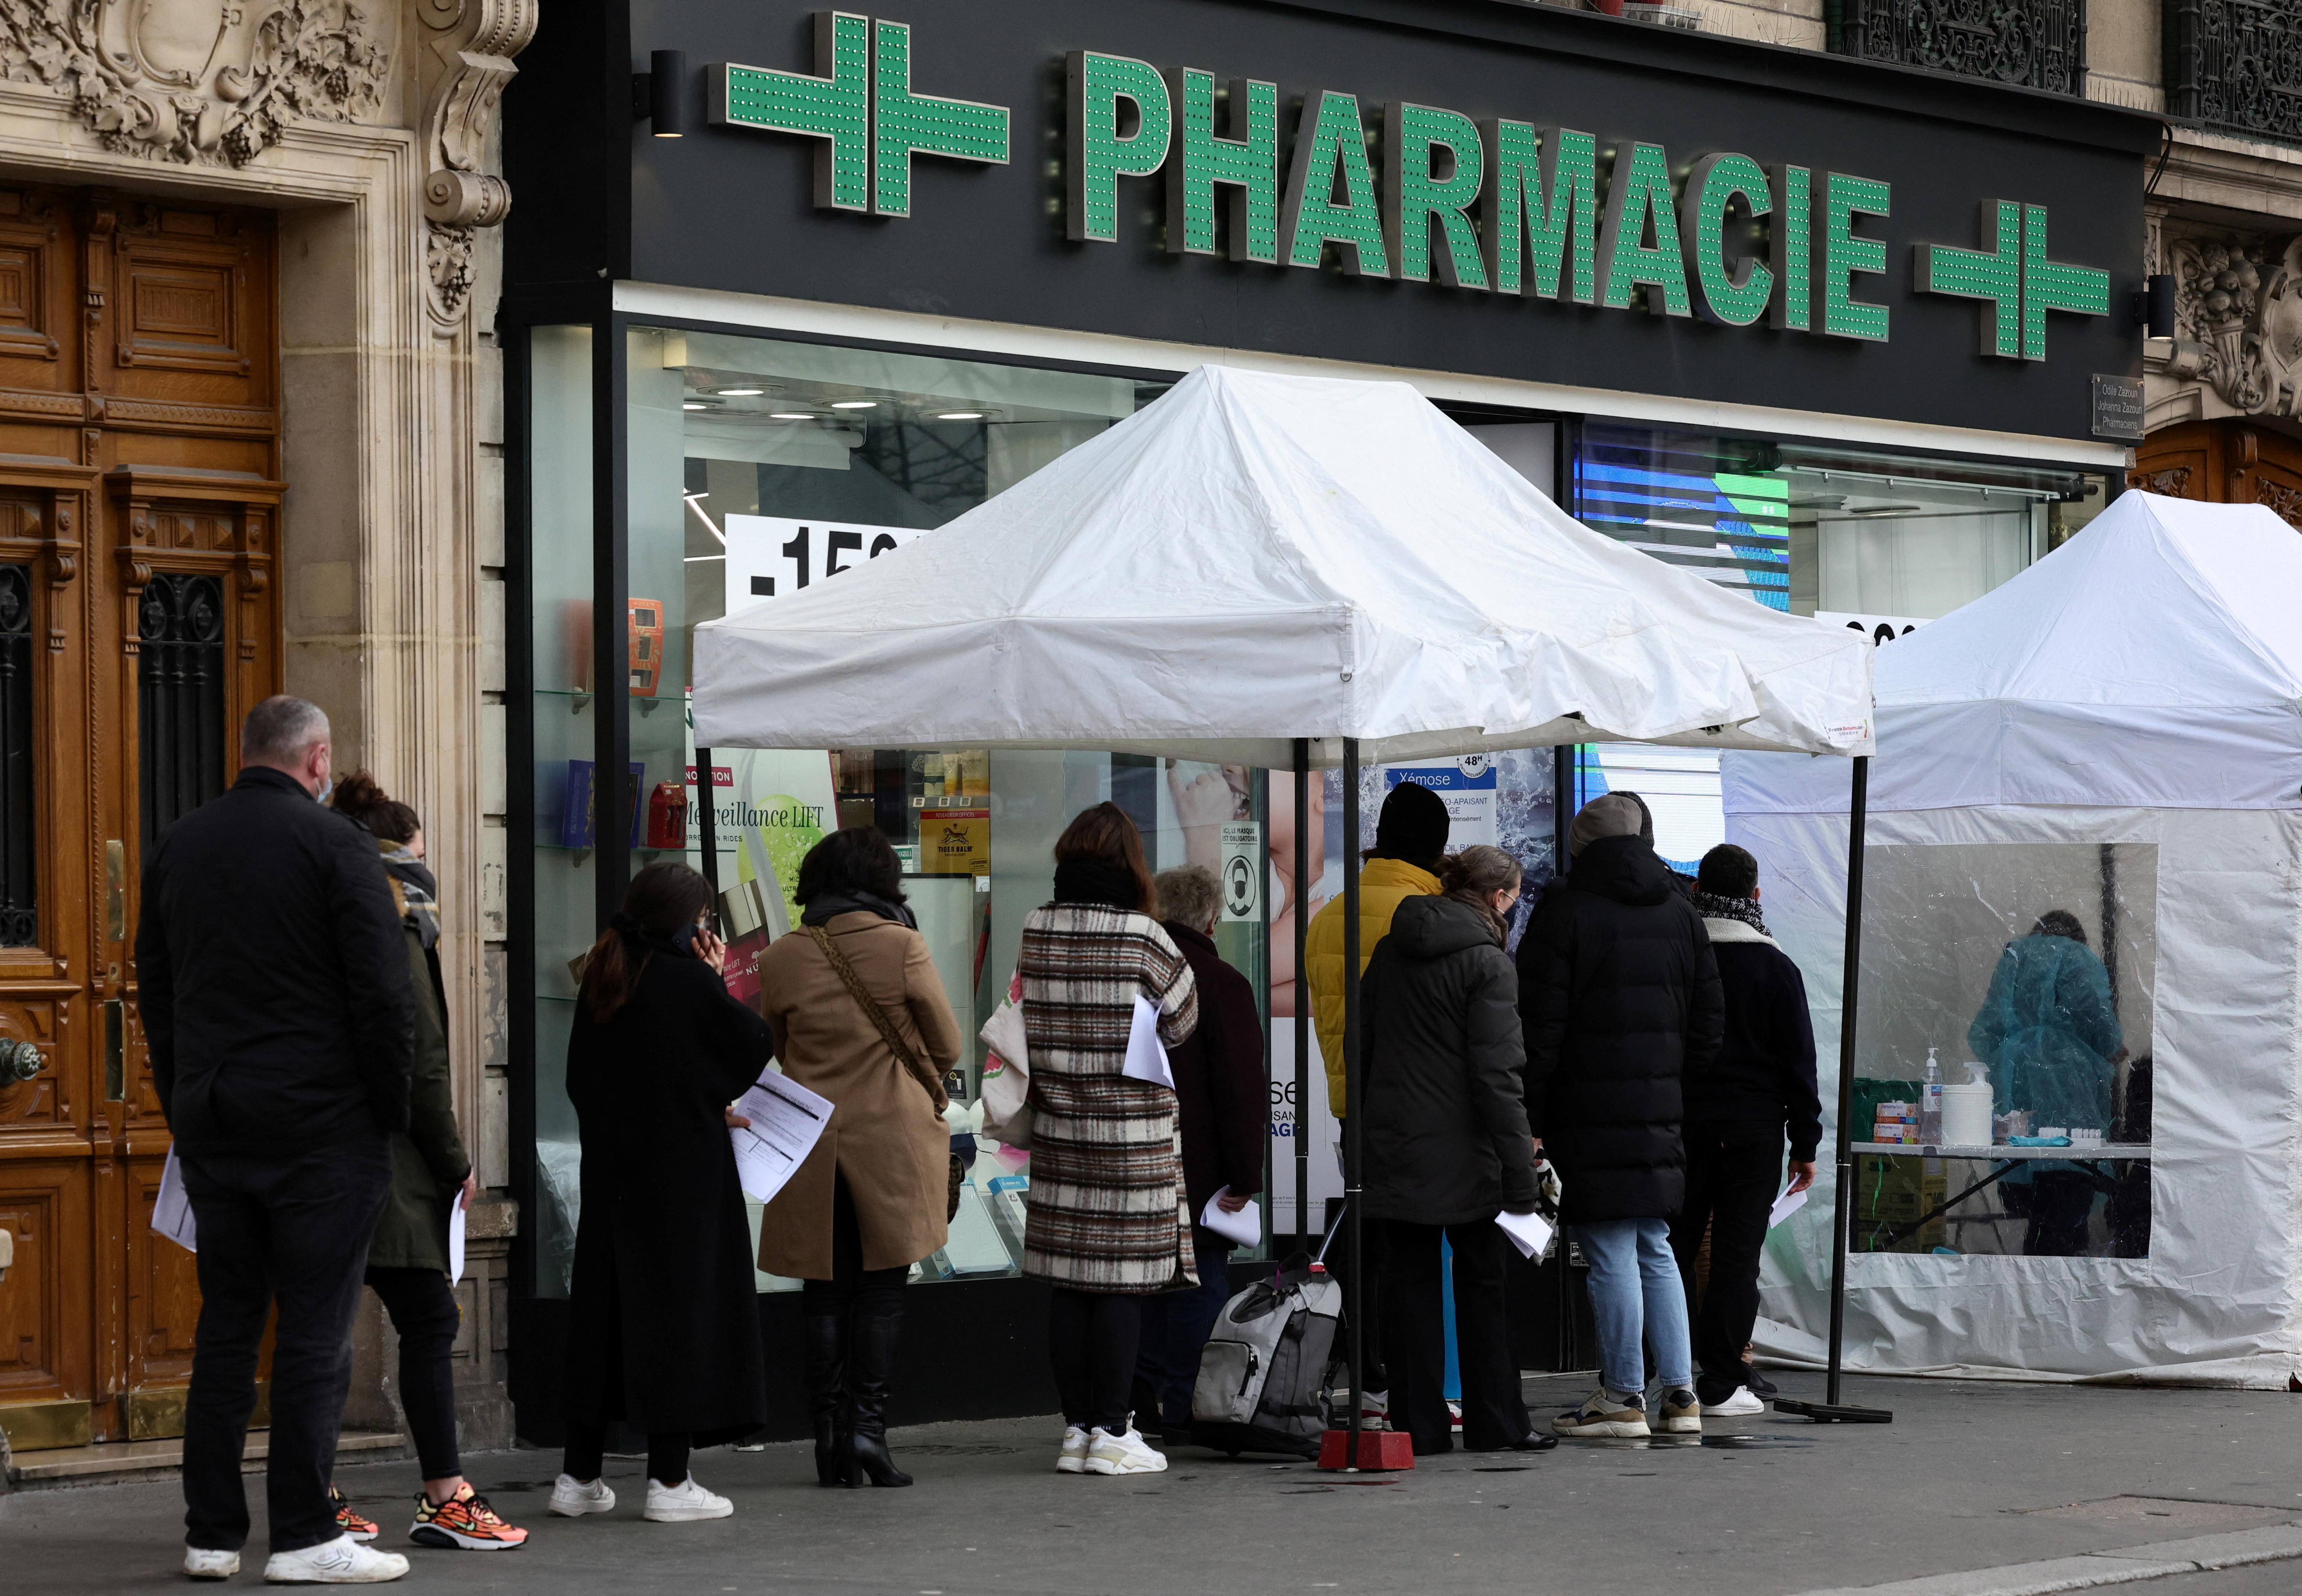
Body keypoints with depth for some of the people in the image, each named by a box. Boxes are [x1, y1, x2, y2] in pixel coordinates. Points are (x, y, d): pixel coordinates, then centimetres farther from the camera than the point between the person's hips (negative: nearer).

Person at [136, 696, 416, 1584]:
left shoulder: (177, 847, 10)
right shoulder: (336, 845, -8)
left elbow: (154, 993, 15)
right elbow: (385, 994, -12)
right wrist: (394, 1110, -2)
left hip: (210, 1121, 6)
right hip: (322, 1126, -5)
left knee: (225, 1325, 11)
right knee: (316, 1327, -2)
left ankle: (212, 1534, 12)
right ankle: (304, 1535, -2)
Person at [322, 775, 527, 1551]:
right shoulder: (394, 938, -10)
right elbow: (423, 1064, -12)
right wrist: (455, 1164, -4)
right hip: (386, 1166, -8)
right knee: (429, 1320, -4)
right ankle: (444, 1499, -5)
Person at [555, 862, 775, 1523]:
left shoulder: (600, 982, 5)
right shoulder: (691, 983, -13)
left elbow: (580, 1079, 13)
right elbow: (756, 1045, -5)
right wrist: (718, 981, 2)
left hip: (610, 1170, 6)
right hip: (685, 1172, -6)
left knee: (602, 1305, 11)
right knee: (680, 1303, 0)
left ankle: (579, 1475, 14)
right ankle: (669, 1480, -1)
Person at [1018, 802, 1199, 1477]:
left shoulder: (1035, 930, 2)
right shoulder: (1140, 936, -11)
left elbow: (1032, 1020, 11)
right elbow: (1180, 1022, 2)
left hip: (1057, 1126, 5)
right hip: (1131, 1131, -5)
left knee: (1067, 1281, 8)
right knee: (1122, 1279, 0)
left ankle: (1076, 1427, 12)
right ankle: (1112, 1431, 2)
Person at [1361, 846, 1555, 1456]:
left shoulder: (1390, 952, 9)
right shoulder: (1487, 963, -11)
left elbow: (1362, 1047, 15)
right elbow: (1498, 1075, -15)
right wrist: (1519, 1171, -14)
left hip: (1392, 1147, 5)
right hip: (1460, 1151, -5)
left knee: (1409, 1284, 7)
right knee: (1482, 1287, 6)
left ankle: (1418, 1424, 6)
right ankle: (1495, 1423, 10)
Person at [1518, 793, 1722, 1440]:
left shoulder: (1564, 913, -7)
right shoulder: (1681, 915, 12)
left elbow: (1539, 1029, -10)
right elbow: (1707, 1024, 14)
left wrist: (1529, 1119, -8)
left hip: (1587, 1114, -6)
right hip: (1657, 1113, 6)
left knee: (1611, 1255, -3)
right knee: (1655, 1249, 13)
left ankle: (1624, 1397, 1)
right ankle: (1680, 1393, 11)